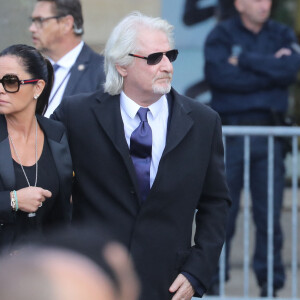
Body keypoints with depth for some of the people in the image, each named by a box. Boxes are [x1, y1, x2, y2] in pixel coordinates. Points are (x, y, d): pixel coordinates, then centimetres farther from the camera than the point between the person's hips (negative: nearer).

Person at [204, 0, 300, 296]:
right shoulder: (221, 35, 4)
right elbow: (218, 75, -14)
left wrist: (243, 59, -9)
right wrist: (269, 70, -9)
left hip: (269, 134, 2)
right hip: (229, 131, -2)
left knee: (270, 212, 1)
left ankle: (270, 280, 10)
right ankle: (212, 280, 7)